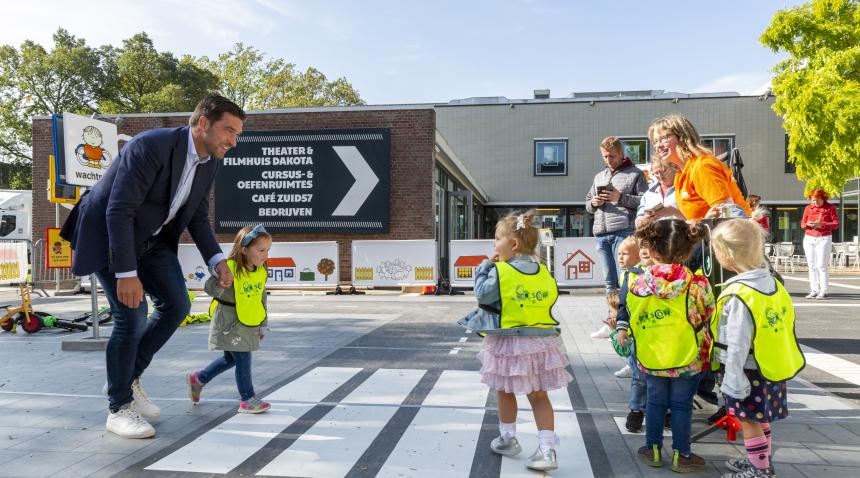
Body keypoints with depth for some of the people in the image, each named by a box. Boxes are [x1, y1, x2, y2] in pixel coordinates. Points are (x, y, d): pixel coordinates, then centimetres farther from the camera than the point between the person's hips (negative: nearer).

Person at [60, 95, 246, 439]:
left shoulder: (209, 162, -5)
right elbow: (118, 211, -31)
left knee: (176, 306, -1)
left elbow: (197, 217, 5)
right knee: (132, 316, -12)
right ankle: (119, 408, 7)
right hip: (108, 234, -7)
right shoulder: (151, 146, -29)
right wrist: (126, 274, -33)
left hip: (151, 239, 8)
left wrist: (217, 261, -8)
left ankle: (129, 377, 20)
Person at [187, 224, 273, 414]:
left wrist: (262, 325, 17)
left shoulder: (262, 271, 1)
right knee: (243, 359, -6)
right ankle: (247, 399, 8)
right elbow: (211, 288, -23)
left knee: (231, 358, 18)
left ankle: (198, 378, 38)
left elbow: (262, 299, 11)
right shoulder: (229, 268, -19)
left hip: (250, 325, 8)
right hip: (229, 323, -7)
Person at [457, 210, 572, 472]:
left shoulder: (499, 271, -14)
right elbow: (551, 298, 13)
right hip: (541, 341, 5)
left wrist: (484, 268, 2)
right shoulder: (544, 272, 4)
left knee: (505, 391, 15)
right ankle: (547, 448, 5)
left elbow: (483, 295, -9)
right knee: (538, 395, 9)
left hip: (508, 342, -5)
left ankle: (507, 439, 28)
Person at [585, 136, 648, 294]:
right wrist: (593, 203, 4)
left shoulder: (635, 174, 7)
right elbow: (588, 204, 27)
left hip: (623, 231, -6)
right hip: (601, 233, 6)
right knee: (609, 280, 8)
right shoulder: (599, 177, 25)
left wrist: (621, 198, -12)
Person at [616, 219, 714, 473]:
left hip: (650, 357, 2)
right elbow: (707, 314, -1)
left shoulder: (638, 283, -9)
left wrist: (622, 329, 21)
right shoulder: (697, 283, -14)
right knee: (681, 404, 9)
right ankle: (681, 455, 19)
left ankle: (653, 449, 26)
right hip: (686, 357, -2)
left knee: (655, 401, 15)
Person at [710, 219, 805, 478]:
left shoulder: (739, 294, -25)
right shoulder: (771, 282, 0)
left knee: (748, 420, 6)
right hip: (769, 368, 9)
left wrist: (732, 381, -15)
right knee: (760, 418, 22)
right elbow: (785, 321, 9)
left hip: (749, 371, -8)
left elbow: (737, 344, -22)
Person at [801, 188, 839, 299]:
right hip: (809, 239, 4)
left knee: (822, 265, -7)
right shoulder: (808, 208, 9)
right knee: (812, 266, 2)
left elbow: (836, 224, -6)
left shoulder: (830, 208, 0)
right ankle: (814, 290, 6)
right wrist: (808, 224, -10)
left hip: (824, 239, -4)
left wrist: (822, 224, -21)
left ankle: (823, 291, -3)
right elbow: (802, 224, 13)